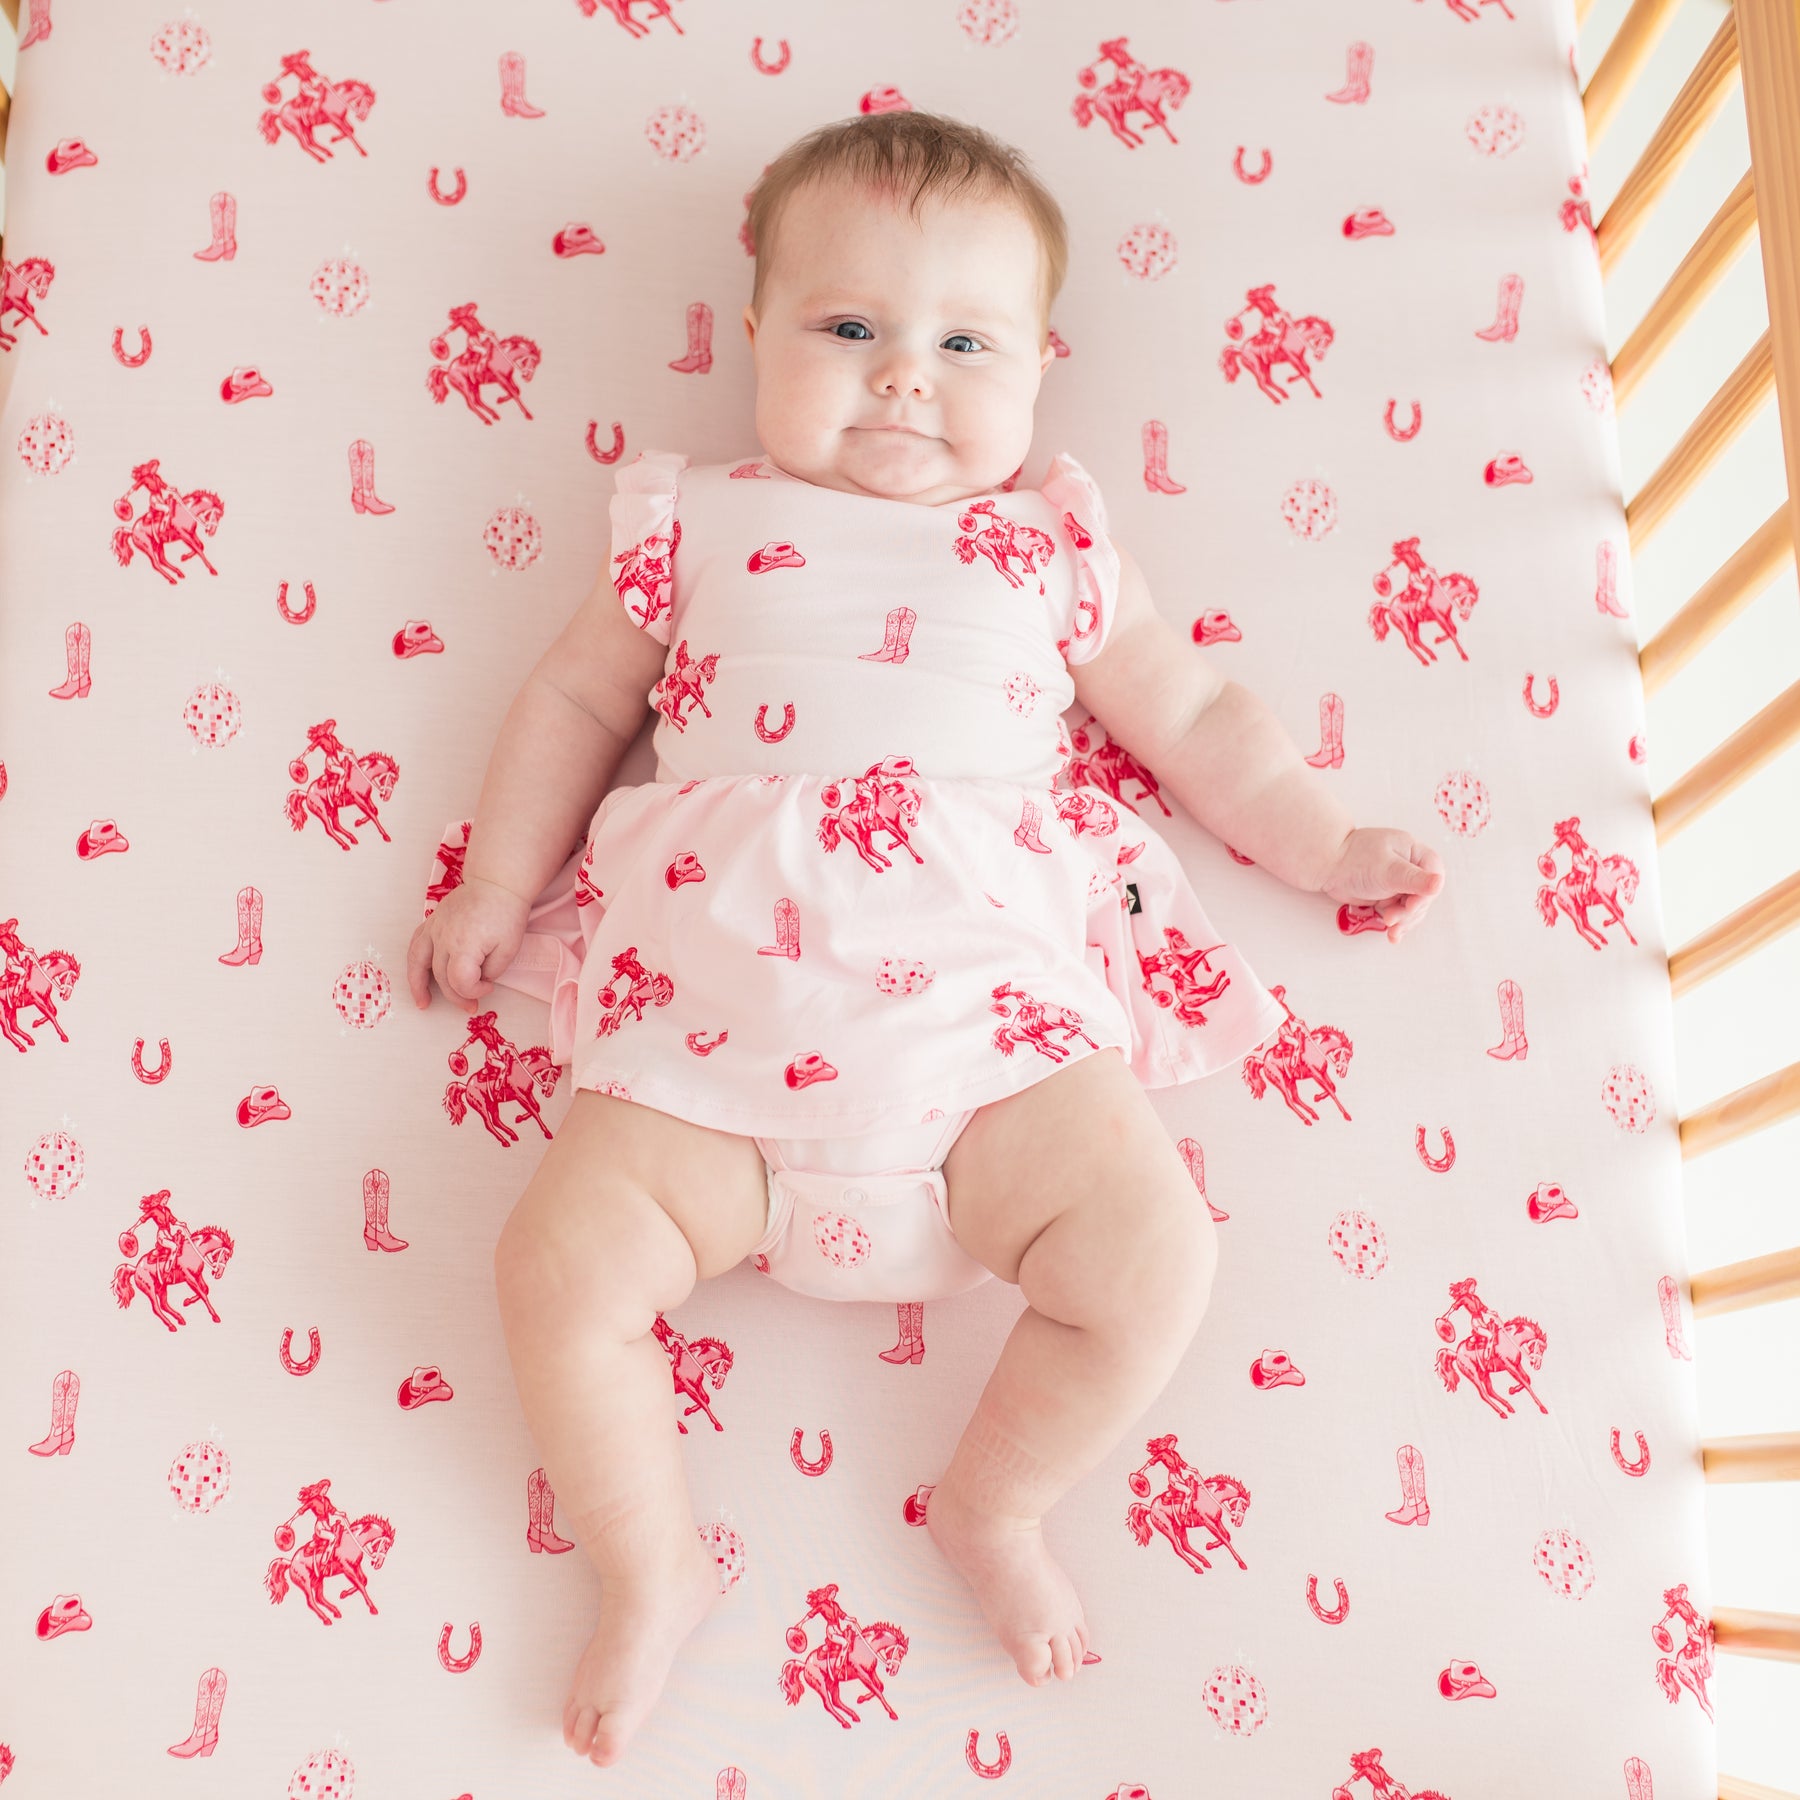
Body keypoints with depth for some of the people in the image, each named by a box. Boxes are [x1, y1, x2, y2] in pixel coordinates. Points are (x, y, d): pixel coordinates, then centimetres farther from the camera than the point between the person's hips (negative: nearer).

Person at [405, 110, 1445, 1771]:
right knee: (560, 1266, -14)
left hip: (993, 1007, 1)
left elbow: (1194, 718, 21)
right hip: (716, 1016, 0)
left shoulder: (1053, 552, 15)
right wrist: (497, 890, 13)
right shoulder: (699, 527, 14)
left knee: (1154, 1260, -14)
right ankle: (653, 1573, 13)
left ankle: (993, 1506, 15)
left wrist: (1324, 845, 15)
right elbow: (577, 701, 19)